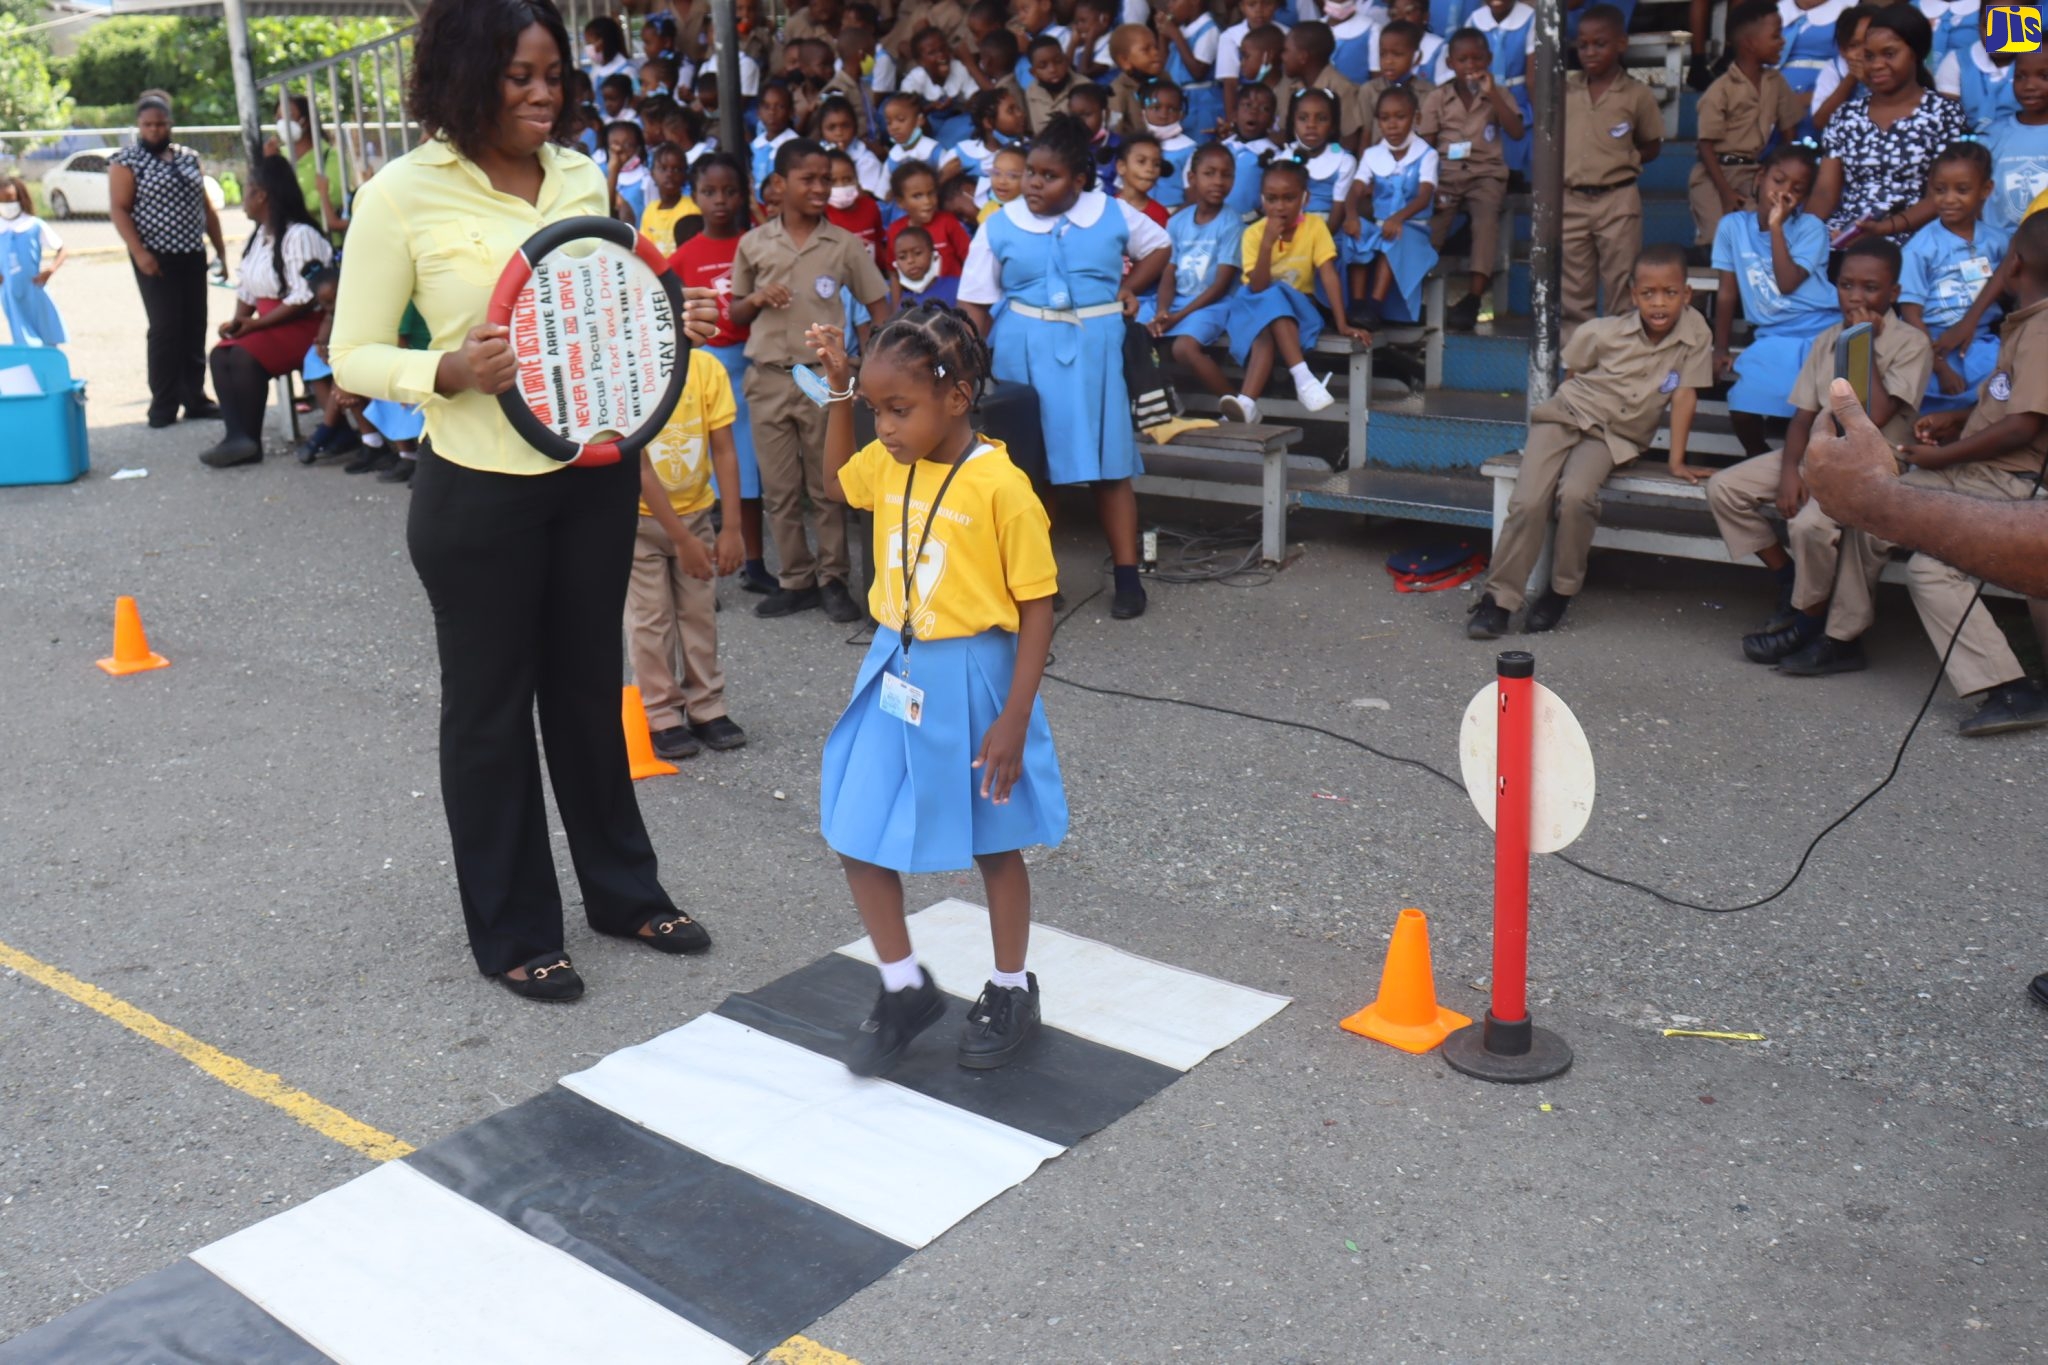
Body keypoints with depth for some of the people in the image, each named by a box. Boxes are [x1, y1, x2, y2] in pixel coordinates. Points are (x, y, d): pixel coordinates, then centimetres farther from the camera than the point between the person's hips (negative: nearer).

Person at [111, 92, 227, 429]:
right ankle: (163, 405, -1)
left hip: (193, 256, 5)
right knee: (165, 329, -6)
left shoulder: (188, 158, 13)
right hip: (157, 259, -5)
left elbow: (206, 207, 17)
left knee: (195, 329, 7)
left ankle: (195, 399, 14)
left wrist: (220, 248, 13)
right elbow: (118, 209, -9)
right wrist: (139, 253, -19)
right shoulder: (126, 161, -3)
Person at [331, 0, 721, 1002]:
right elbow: (353, 357, -7)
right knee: (491, 707, 8)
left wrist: (671, 326, -4)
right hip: (479, 493, -4)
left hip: (596, 475, 5)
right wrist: (449, 373, -25)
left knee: (589, 686, 18)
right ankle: (513, 931, 24)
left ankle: (623, 890, 34)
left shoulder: (582, 177, 5)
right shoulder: (404, 193, -10)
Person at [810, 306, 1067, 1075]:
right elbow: (836, 483, 23)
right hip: (894, 675, 6)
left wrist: (1013, 720, -17)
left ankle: (1011, 993, 33)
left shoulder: (1001, 486, -20)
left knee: (994, 846, 13)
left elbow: (1037, 607, -16)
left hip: (970, 681, -6)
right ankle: (905, 990, 25)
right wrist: (839, 391, 10)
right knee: (856, 837, 6)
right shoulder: (887, 464, -1)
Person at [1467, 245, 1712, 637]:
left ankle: (1563, 591, -11)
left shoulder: (1696, 334, -10)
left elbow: (1685, 395, -10)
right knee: (1529, 501, -20)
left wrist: (1676, 460, -12)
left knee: (1576, 495, -30)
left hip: (1616, 438, 0)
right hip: (1566, 414, 1)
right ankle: (1498, 597, -11)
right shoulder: (1604, 332, -10)